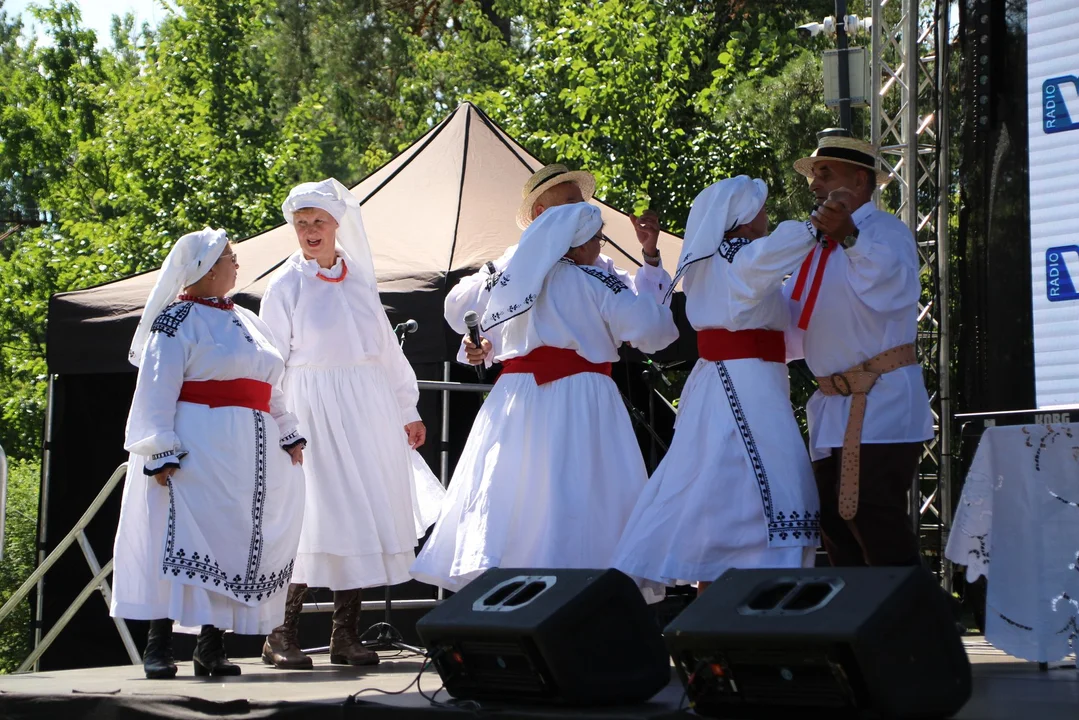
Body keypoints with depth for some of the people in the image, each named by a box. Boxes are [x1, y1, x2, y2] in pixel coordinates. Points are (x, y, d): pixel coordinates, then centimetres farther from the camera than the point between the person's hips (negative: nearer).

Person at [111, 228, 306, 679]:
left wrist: (289, 434, 15)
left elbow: (268, 386, 24)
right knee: (182, 538, -12)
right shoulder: (178, 320, -2)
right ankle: (158, 646, -9)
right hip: (198, 450, -7)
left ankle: (212, 645, 8)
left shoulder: (245, 321, 20)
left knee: (235, 541, 4)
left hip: (251, 453, 7)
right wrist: (160, 451, -18)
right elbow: (156, 389, -9)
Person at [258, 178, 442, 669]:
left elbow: (386, 348, 17)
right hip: (312, 409, -5)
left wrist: (407, 411, 17)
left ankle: (345, 633, 9)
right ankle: (282, 634, -3)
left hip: (366, 407, 5)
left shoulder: (360, 278, 12)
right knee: (313, 514, -11)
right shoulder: (285, 285, 0)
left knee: (361, 515, 3)